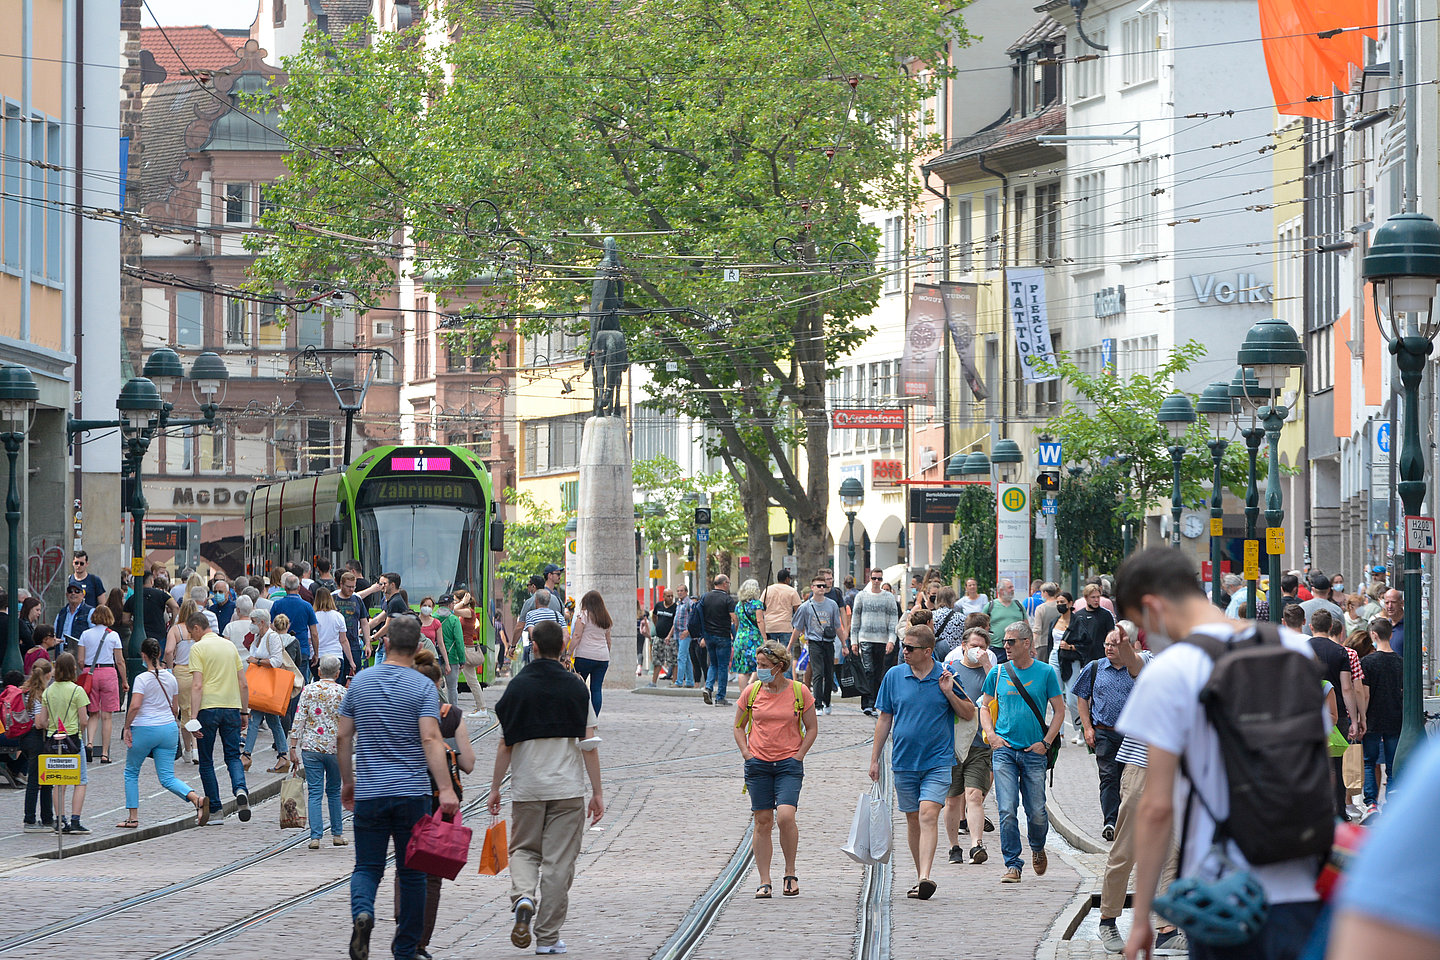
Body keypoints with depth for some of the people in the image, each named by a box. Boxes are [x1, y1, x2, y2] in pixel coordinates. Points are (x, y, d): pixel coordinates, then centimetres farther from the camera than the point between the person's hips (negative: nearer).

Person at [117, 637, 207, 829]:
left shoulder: (142, 679, -11)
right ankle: (196, 799, -23)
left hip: (145, 729, -5)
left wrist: (127, 727, -9)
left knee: (131, 772, 15)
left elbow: (135, 706, -21)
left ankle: (132, 817, 16)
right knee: (168, 778, 3)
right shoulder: (171, 678, 7)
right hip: (169, 729, 5)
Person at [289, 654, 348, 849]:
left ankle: (315, 837, -7)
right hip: (334, 747, 0)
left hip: (310, 747, 0)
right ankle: (337, 834, 22)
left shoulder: (308, 690, -1)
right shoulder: (342, 693, -3)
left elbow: (298, 720, -3)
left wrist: (293, 748, 0)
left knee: (315, 793, 1)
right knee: (334, 792, 15)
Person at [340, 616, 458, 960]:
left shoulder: (360, 681, 4)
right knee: (411, 873, 9)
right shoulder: (423, 687, -6)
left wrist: (347, 781, 19)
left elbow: (342, 737, 7)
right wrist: (446, 790, -22)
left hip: (369, 793, 2)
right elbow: (430, 740, -18)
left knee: (368, 867, 7)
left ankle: (362, 912, -24)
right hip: (412, 794, -2)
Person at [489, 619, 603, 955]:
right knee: (559, 861, 5)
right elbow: (589, 744, -4)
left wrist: (495, 788, 9)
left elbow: (505, 744, -1)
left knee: (523, 850, 17)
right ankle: (548, 937, 6)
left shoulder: (518, 687, -2)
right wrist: (597, 792, 1)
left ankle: (522, 897, -13)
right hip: (568, 788, 0)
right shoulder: (576, 687, -2)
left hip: (526, 788, 0)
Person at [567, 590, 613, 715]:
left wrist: (568, 654, -7)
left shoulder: (583, 615, -3)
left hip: (585, 655, -5)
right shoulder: (605, 618, 14)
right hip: (602, 657, 5)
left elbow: (576, 636, -10)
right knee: (597, 688, 4)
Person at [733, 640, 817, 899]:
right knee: (763, 822, 1)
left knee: (785, 816, -19)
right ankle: (765, 882, 7)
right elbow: (739, 727, 15)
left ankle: (790, 874, -1)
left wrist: (798, 756, -3)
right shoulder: (751, 692, 4)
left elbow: (811, 729, 7)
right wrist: (746, 753, 2)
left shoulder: (799, 691, -1)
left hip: (788, 763, -2)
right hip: (758, 764, 2)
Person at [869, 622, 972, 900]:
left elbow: (969, 714, 5)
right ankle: (921, 878, 22)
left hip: (938, 760, -3)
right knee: (913, 819, 9)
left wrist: (948, 693, -12)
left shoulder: (947, 676, -1)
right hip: (904, 761, 3)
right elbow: (884, 718, 11)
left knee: (928, 815, -17)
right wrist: (875, 759, 10)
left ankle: (925, 877, -24)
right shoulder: (894, 676, 4)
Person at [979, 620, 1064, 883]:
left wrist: (1046, 743, -4)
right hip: (1004, 750, 1)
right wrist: (991, 734, -1)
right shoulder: (998, 673, 6)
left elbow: (1059, 711, 5)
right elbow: (985, 706, 16)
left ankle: (1037, 848, 33)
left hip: (1034, 753, -1)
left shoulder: (1045, 672, 1)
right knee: (1007, 811, -8)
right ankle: (1013, 864, -3)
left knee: (1037, 812, 4)